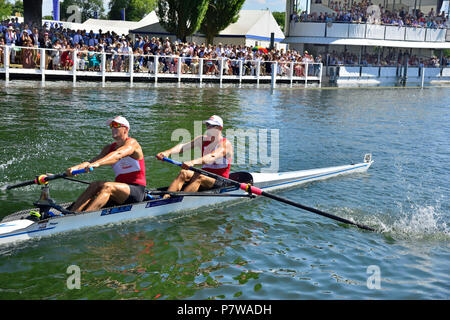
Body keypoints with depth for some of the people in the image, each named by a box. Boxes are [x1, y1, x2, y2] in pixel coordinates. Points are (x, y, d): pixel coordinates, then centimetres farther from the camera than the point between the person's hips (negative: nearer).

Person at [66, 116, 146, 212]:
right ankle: (72, 212, -30)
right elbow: (93, 161, -3)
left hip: (137, 191, -6)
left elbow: (118, 155, -29)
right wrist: (76, 167, -23)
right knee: (95, 185, -17)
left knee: (107, 187, -30)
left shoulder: (132, 143, -7)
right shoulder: (109, 148, 13)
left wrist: (97, 163, -44)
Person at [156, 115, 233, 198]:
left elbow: (213, 157, -30)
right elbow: (184, 146, -5)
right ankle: (165, 197, -35)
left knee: (199, 177, -33)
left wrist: (193, 162, -46)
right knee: (183, 173, -19)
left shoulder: (226, 144, -10)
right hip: (205, 176, 6)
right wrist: (168, 152, -25)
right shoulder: (202, 139, 10)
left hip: (220, 182, -6)